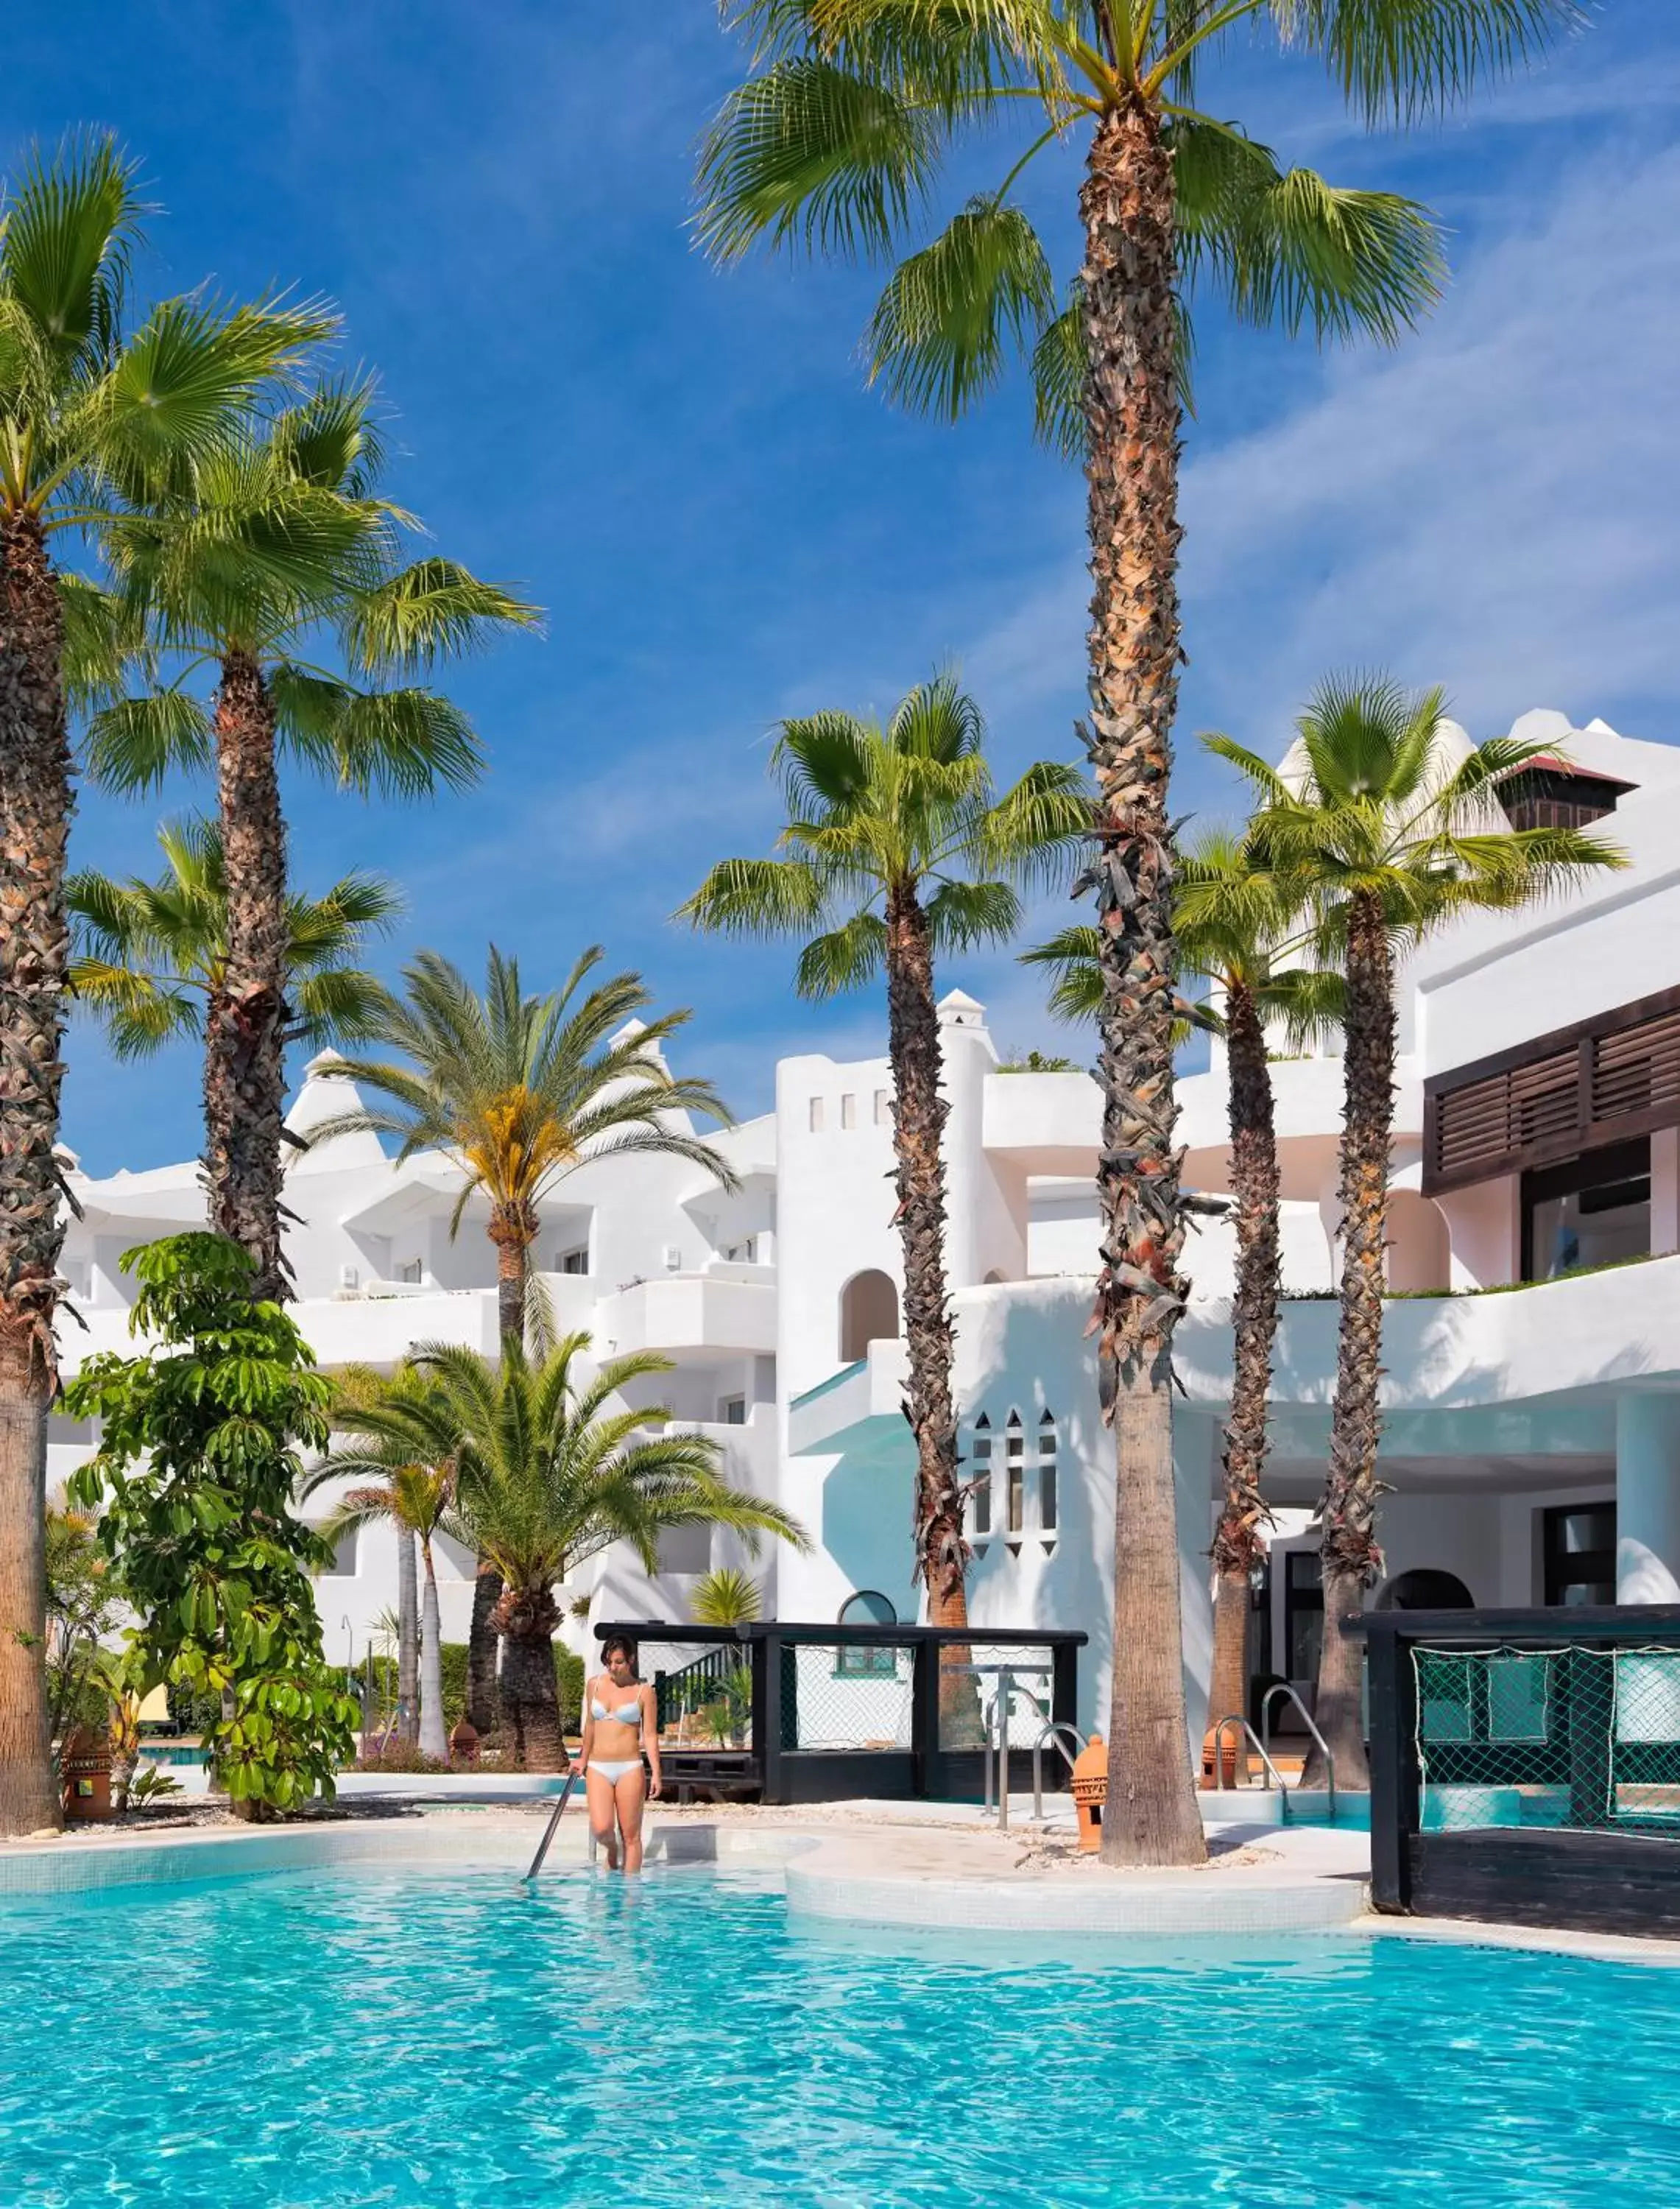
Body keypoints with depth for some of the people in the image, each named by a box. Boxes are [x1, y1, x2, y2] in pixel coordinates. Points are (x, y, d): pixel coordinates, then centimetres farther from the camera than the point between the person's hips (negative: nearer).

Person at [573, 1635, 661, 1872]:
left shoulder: (643, 1691, -1)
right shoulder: (594, 1686, 8)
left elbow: (650, 1735, -2)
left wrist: (656, 1772, -10)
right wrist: (583, 1759, 26)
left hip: (629, 1768, -2)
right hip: (598, 1768, 2)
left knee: (631, 1835, -1)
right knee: (601, 1828, -13)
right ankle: (611, 1851, 21)